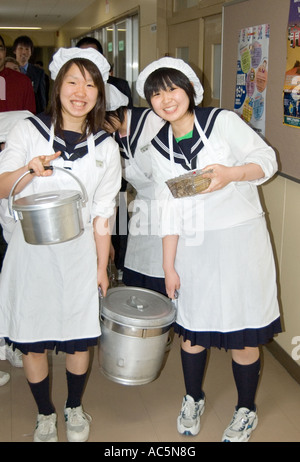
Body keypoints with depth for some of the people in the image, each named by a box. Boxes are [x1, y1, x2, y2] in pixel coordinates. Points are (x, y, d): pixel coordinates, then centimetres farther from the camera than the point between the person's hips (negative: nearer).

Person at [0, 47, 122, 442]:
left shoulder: (105, 147, 3)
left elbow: (102, 215, 4)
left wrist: (102, 266, 5)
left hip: (78, 251, 1)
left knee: (79, 340, 10)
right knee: (32, 342, 8)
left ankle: (75, 408, 38)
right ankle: (45, 415, 34)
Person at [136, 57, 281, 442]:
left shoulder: (223, 122, -6)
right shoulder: (159, 149, 5)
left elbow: (266, 158, -2)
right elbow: (169, 210, 6)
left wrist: (231, 173, -22)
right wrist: (168, 266, 5)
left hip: (239, 240, -3)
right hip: (192, 247, 4)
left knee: (241, 330, 5)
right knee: (190, 324, 12)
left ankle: (246, 410, 29)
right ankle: (193, 399, 39)